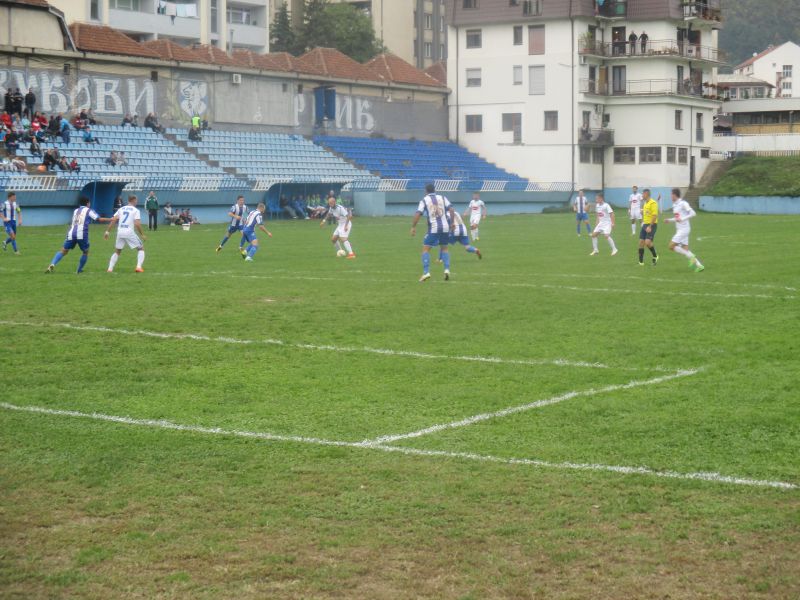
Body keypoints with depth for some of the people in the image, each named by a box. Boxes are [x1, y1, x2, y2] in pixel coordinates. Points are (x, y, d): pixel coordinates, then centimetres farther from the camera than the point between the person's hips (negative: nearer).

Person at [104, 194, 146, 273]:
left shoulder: (121, 209, 14)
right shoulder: (136, 210, 0)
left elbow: (113, 220, 5)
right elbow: (137, 224, -11)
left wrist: (107, 231, 7)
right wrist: (142, 235, -2)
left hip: (120, 232, 4)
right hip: (130, 232, -4)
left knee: (117, 251, 21)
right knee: (141, 249, 12)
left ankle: (110, 269, 11)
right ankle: (139, 267, -4)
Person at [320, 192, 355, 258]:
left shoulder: (340, 208, -26)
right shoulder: (331, 208, 0)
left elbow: (349, 216, -30)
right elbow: (329, 214, 24)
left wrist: (346, 225, -35)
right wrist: (324, 221, 14)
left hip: (346, 224, -9)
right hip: (340, 225, 9)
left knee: (343, 239, -26)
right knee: (333, 239, 12)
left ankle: (351, 253, -34)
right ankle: (339, 252, 30)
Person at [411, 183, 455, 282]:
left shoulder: (424, 200, 3)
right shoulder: (442, 198, 11)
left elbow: (418, 214, -7)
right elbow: (451, 209, 0)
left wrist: (413, 227, -2)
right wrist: (452, 223, 6)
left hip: (433, 228, -3)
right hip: (445, 227, 3)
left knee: (425, 249, 4)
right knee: (445, 248, 21)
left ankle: (426, 272, -10)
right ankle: (447, 269, 5)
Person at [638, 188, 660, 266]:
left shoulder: (653, 203, -14)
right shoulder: (645, 203, 14)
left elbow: (655, 215, -20)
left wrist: (650, 226, -23)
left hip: (652, 225, -9)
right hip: (645, 225, 9)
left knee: (647, 242, -20)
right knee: (641, 242, 3)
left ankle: (655, 256, 4)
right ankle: (641, 261, 9)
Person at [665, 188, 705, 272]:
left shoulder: (683, 203, -13)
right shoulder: (675, 205, 15)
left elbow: (693, 214, -18)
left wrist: (682, 219, -25)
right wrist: (669, 220, 11)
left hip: (684, 229, -9)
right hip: (679, 230, 9)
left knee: (671, 246, -12)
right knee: (685, 250, 5)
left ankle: (691, 257, -8)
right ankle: (699, 265, 5)